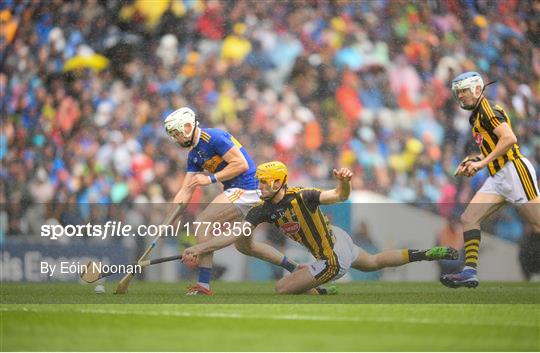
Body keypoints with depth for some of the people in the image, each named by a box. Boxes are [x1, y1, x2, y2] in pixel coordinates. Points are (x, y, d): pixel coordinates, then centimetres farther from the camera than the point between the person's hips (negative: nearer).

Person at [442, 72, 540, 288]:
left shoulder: (488, 110, -8)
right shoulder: (476, 116, 21)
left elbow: (509, 138, -19)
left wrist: (483, 162, -18)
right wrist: (473, 162, 15)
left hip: (514, 170, -10)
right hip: (498, 178, 10)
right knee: (468, 218, -3)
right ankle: (470, 272, -8)